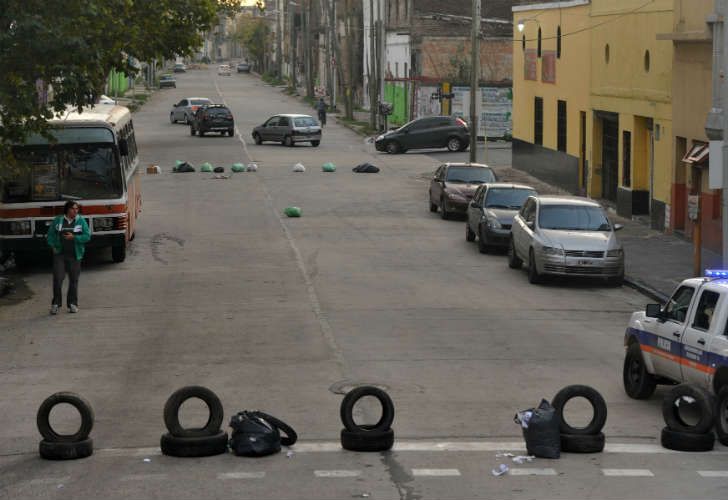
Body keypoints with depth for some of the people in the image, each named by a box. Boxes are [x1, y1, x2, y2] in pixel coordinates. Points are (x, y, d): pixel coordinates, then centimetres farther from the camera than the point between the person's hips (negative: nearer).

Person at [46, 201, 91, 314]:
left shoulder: (81, 221, 3)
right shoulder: (58, 220, 5)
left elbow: (87, 236, -3)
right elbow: (50, 235, 11)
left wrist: (74, 237, -15)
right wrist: (53, 246, -3)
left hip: (74, 255, 0)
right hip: (59, 254, 0)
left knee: (74, 279, 2)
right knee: (57, 279, -9)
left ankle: (72, 304, 11)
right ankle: (56, 303, -1)